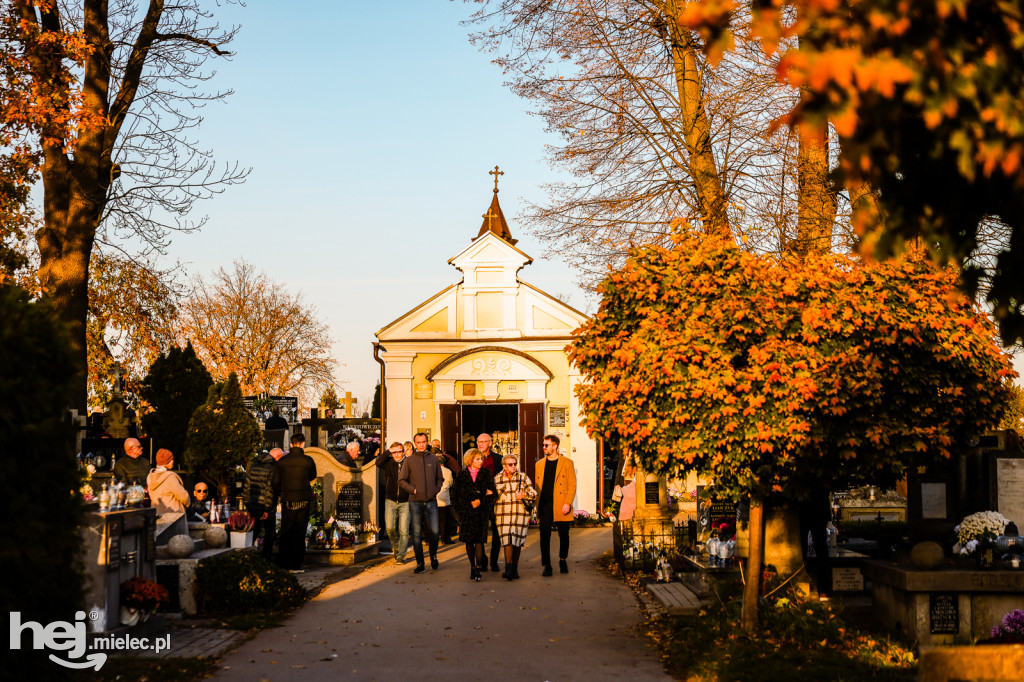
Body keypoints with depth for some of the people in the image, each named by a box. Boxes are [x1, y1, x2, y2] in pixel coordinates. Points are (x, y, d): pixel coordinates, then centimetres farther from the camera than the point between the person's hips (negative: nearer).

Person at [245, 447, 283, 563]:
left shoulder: (254, 465, 10)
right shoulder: (273, 467, -13)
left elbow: (247, 487, 12)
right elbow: (270, 490, -19)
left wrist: (247, 505, 16)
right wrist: (267, 509, -16)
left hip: (252, 505, 6)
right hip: (265, 507, -6)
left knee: (254, 531, 18)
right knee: (270, 533, 7)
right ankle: (266, 558, 8)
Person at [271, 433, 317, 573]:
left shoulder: (282, 461, -1)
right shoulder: (308, 460, -6)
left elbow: (274, 482, 2)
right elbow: (312, 476, 12)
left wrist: (279, 494, 19)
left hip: (287, 501, 2)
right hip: (303, 501, -2)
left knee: (285, 533, 11)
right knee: (299, 534, 4)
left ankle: (282, 564, 11)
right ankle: (295, 565, 3)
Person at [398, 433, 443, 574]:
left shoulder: (434, 459, 10)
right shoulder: (409, 460, 4)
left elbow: (440, 478, 19)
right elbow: (401, 481, 5)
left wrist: (436, 490, 3)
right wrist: (412, 489, -8)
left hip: (431, 502, 1)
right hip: (415, 502, -1)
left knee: (434, 532, -4)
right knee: (416, 534, 0)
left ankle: (433, 556, 22)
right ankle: (420, 564, 6)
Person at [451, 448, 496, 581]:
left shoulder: (486, 475, 7)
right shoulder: (462, 475, 6)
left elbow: (491, 494, 3)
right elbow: (456, 495, 4)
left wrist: (480, 501, -12)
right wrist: (469, 504, -6)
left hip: (481, 512, -1)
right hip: (466, 512, 1)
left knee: (479, 540, -10)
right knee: (469, 540, 3)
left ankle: (478, 568, -14)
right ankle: (472, 566, 12)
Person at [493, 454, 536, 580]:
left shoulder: (523, 477, 9)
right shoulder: (496, 479, 9)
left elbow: (534, 494, 5)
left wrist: (525, 495, -12)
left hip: (520, 513, 1)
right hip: (503, 514, -1)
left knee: (517, 541, 2)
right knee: (507, 540, -13)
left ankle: (514, 568, 13)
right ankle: (508, 568, -16)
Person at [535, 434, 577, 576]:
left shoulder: (567, 463, 2)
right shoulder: (540, 464, 13)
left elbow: (572, 485, -1)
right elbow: (538, 486, 16)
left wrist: (568, 503, -11)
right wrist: (536, 505, 9)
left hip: (561, 506, -2)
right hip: (544, 505, 2)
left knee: (563, 535, 6)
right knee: (544, 536, -5)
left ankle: (562, 560, 28)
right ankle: (547, 566, 1)